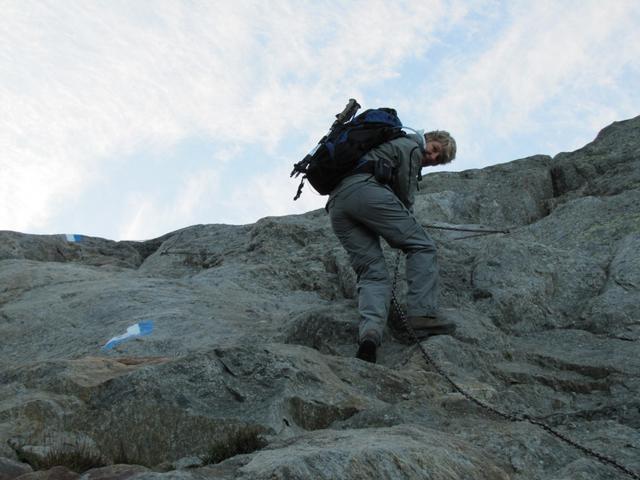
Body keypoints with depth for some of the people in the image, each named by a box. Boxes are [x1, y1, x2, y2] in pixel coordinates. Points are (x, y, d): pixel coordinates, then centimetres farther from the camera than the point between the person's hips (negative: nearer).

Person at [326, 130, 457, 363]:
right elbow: (405, 197, 10)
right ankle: (422, 314, -14)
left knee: (372, 272, -1)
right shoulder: (411, 147, 14)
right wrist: (407, 228, 25)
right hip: (364, 189, -8)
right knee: (422, 246, 0)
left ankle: (370, 332, -26)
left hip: (335, 203, 8)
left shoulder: (388, 144, 40)